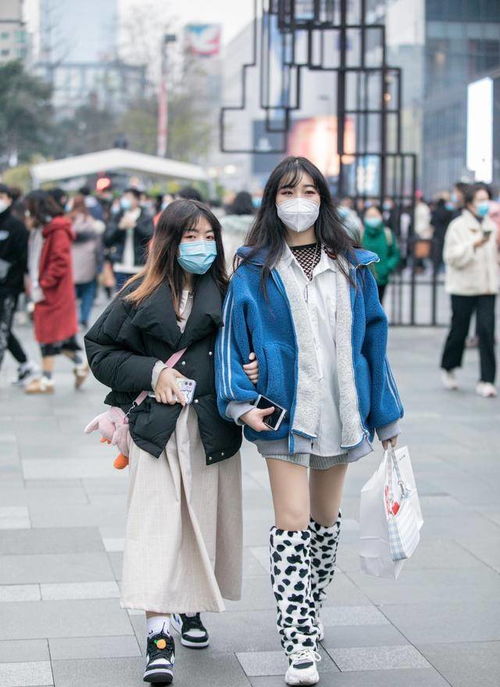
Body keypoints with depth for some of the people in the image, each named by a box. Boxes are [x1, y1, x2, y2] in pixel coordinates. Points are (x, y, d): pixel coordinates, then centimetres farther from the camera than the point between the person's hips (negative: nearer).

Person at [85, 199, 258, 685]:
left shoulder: (227, 295, 4)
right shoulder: (141, 296, 2)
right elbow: (99, 349, 5)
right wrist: (152, 372, -7)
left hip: (212, 430, 2)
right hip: (155, 427, -2)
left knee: (206, 519, 10)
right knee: (156, 522, -10)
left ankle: (190, 608, 33)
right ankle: (158, 633, -13)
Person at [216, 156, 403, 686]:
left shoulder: (352, 267, 7)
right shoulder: (254, 270, 0)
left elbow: (373, 340, 10)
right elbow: (232, 338, 0)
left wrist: (386, 416, 10)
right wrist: (241, 401, -15)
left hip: (340, 411, 3)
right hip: (284, 413, -3)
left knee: (326, 519, 16)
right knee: (291, 523, -10)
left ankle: (308, 612, 37)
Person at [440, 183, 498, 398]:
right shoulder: (458, 226, -4)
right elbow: (452, 257, -11)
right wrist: (474, 244, -20)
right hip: (463, 287, -3)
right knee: (459, 330, 7)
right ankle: (448, 368, 34)